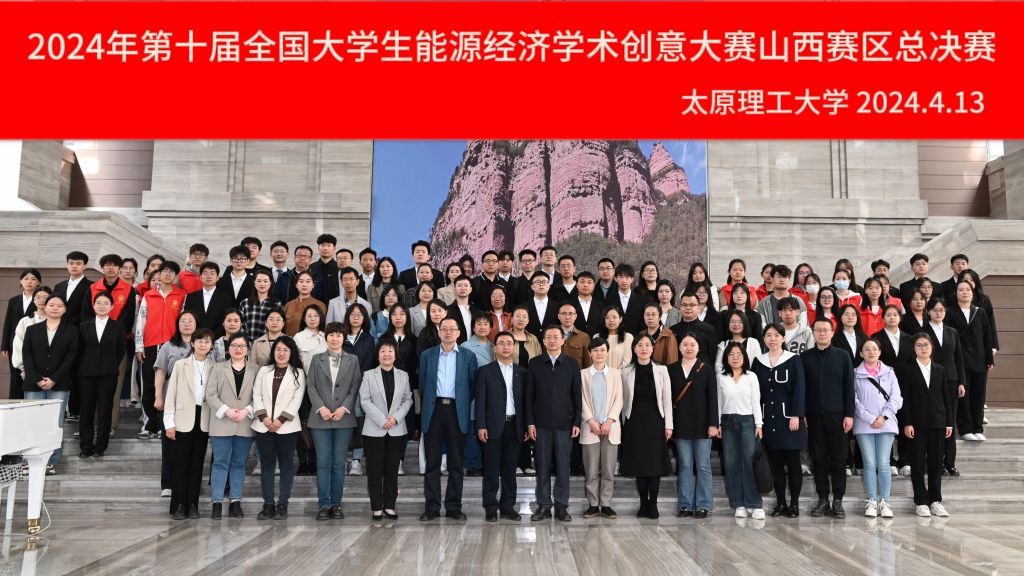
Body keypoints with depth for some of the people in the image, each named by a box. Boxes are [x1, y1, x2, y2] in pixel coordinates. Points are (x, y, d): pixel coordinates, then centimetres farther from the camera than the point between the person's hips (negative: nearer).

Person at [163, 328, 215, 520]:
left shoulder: (214, 367, 4)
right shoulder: (181, 365, 1)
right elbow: (171, 394, 0)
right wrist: (169, 423, -5)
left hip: (204, 421, 2)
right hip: (184, 420, -1)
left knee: (197, 463, 7)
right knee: (180, 463, 2)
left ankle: (192, 505, 14)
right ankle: (178, 505, 10)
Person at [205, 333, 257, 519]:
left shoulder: (256, 370, 6)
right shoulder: (218, 368, 8)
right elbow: (211, 395, 0)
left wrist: (247, 411, -13)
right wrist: (226, 410, -11)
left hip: (245, 425, 1)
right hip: (222, 423, -1)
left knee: (239, 464, 7)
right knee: (220, 463, 0)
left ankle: (235, 502, 13)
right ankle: (217, 503, 5)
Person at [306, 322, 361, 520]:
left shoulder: (353, 361, 8)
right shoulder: (316, 359, 9)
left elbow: (355, 388, 2)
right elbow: (311, 386, 3)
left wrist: (344, 408, -11)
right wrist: (321, 407, -10)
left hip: (344, 418, 0)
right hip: (320, 418, 0)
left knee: (339, 463, 3)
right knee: (323, 463, 0)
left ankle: (336, 504, 11)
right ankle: (323, 505, 6)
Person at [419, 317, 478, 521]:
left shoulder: (468, 357, 6)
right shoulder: (427, 355, 8)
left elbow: (472, 386, 7)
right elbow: (422, 384, 11)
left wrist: (463, 404, 3)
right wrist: (430, 402, 8)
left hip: (457, 412, 0)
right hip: (434, 411, 1)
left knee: (456, 464, 4)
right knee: (432, 463, 3)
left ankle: (454, 507, 12)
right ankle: (431, 507, 9)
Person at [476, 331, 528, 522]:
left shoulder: (522, 372, 10)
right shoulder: (485, 371, 3)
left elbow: (525, 401, 9)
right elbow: (480, 401, -1)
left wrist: (526, 426, 4)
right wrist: (481, 426, -9)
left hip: (514, 426, 2)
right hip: (493, 427, -2)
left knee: (510, 470, 7)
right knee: (491, 470, 2)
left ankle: (508, 507, 15)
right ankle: (491, 508, 9)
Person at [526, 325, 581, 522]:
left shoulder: (572, 364, 4)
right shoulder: (534, 364, 4)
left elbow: (577, 396, 4)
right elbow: (529, 395, 3)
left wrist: (577, 422, -2)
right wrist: (530, 422, -3)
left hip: (564, 424, 0)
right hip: (542, 423, 0)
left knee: (563, 466, 3)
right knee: (543, 466, 4)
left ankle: (561, 506, 13)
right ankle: (543, 506, 12)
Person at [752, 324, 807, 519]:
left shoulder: (794, 360, 0)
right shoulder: (758, 362, 9)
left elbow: (799, 389, -5)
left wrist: (796, 415, -13)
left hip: (789, 417, -3)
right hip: (768, 418, 3)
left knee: (793, 462, 2)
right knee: (776, 463, 6)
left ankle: (794, 503, 10)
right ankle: (780, 503, 13)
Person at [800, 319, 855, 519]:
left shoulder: (842, 357, 4)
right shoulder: (805, 358, 6)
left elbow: (849, 387, 3)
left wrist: (849, 414, -4)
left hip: (837, 416, -1)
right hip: (814, 417, 1)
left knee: (839, 460, 2)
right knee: (819, 460, 5)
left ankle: (838, 500, 10)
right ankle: (822, 500, 13)